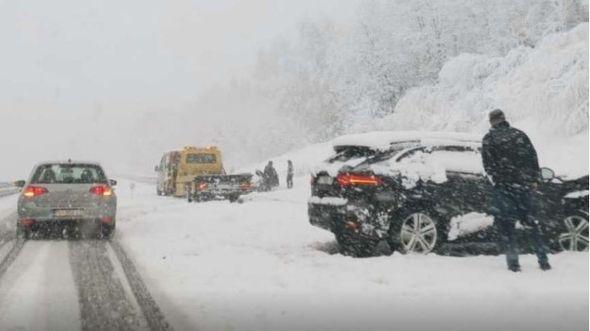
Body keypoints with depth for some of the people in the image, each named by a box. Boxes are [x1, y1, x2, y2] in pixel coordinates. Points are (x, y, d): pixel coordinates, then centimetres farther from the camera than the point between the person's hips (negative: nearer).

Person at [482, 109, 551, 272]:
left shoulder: (489, 138, -1)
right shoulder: (519, 134, 9)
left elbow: (488, 164, -6)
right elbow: (533, 156, 8)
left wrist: (495, 178, 7)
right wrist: (535, 179, 13)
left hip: (503, 186, -4)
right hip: (524, 185, 4)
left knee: (505, 223, 2)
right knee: (531, 220, 14)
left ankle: (513, 262, -4)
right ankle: (543, 260, 14)